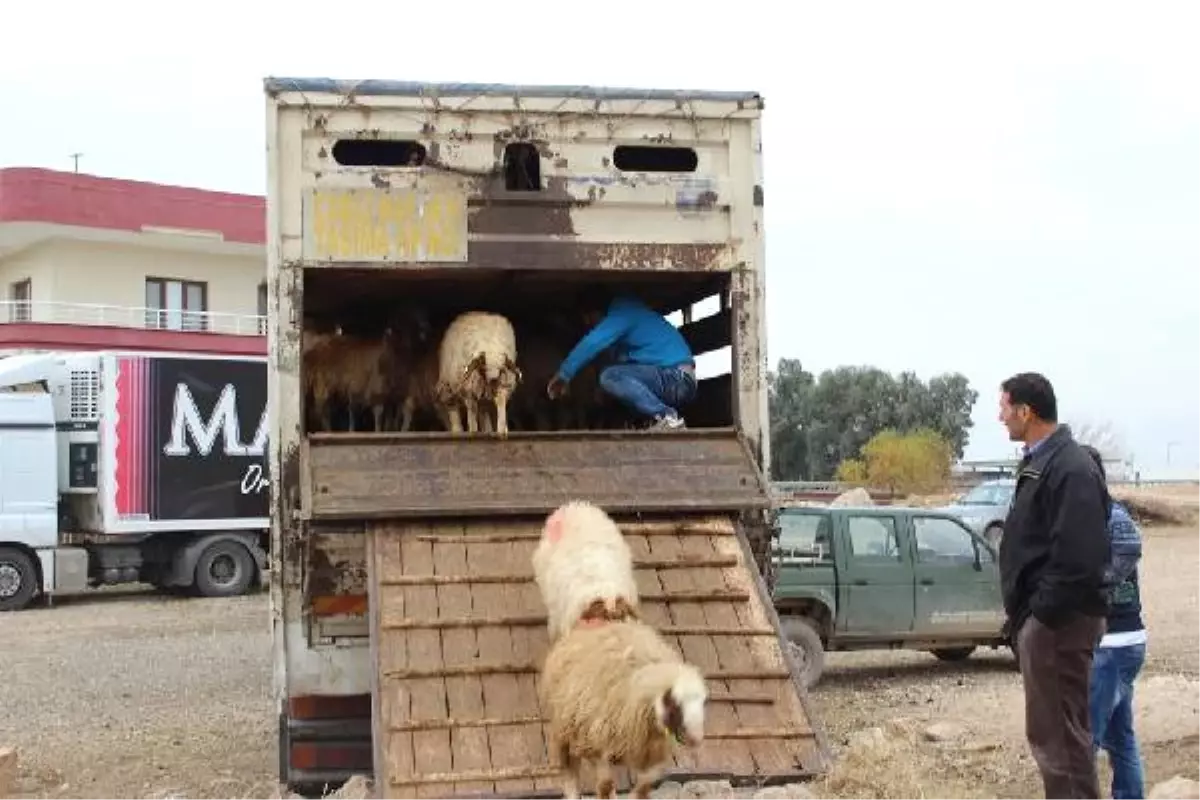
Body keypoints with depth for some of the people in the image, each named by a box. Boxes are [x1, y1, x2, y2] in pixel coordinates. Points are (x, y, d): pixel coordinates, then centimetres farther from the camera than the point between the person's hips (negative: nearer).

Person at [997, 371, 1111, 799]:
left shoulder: (1071, 469, -18)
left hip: (1057, 620, -10)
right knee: (1055, 729, 17)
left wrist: (1043, 613, -20)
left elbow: (1078, 557, -25)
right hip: (1039, 616, 10)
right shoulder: (1039, 462, 13)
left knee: (1058, 732, -4)